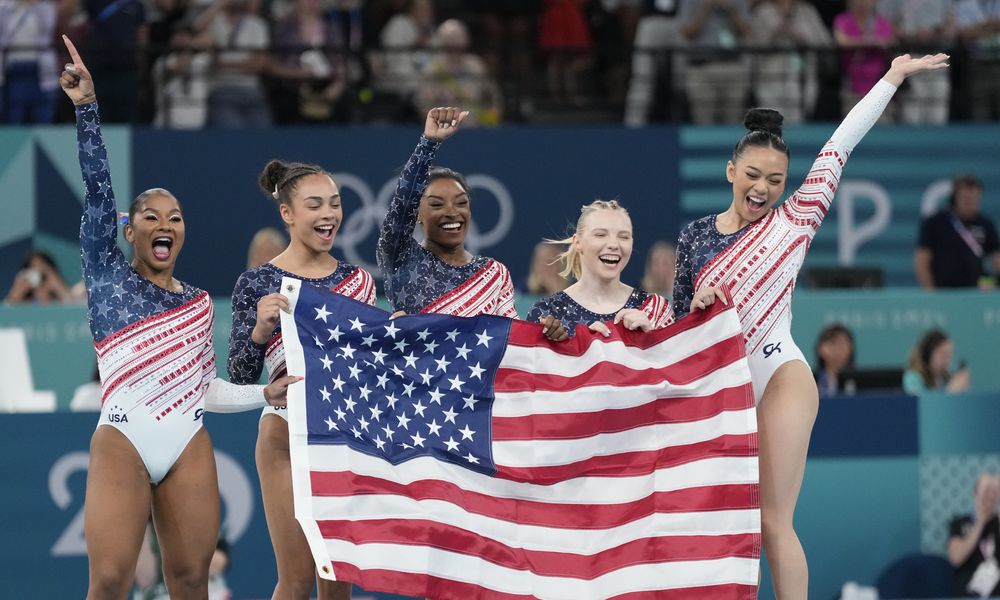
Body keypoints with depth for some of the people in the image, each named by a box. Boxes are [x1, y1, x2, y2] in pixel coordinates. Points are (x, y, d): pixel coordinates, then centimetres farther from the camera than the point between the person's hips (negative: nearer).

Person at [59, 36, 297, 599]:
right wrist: (87, 107, -9)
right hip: (122, 441, -4)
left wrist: (266, 393, 8)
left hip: (190, 446, 4)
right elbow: (98, 188, -1)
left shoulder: (198, 303, 18)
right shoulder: (108, 273, 8)